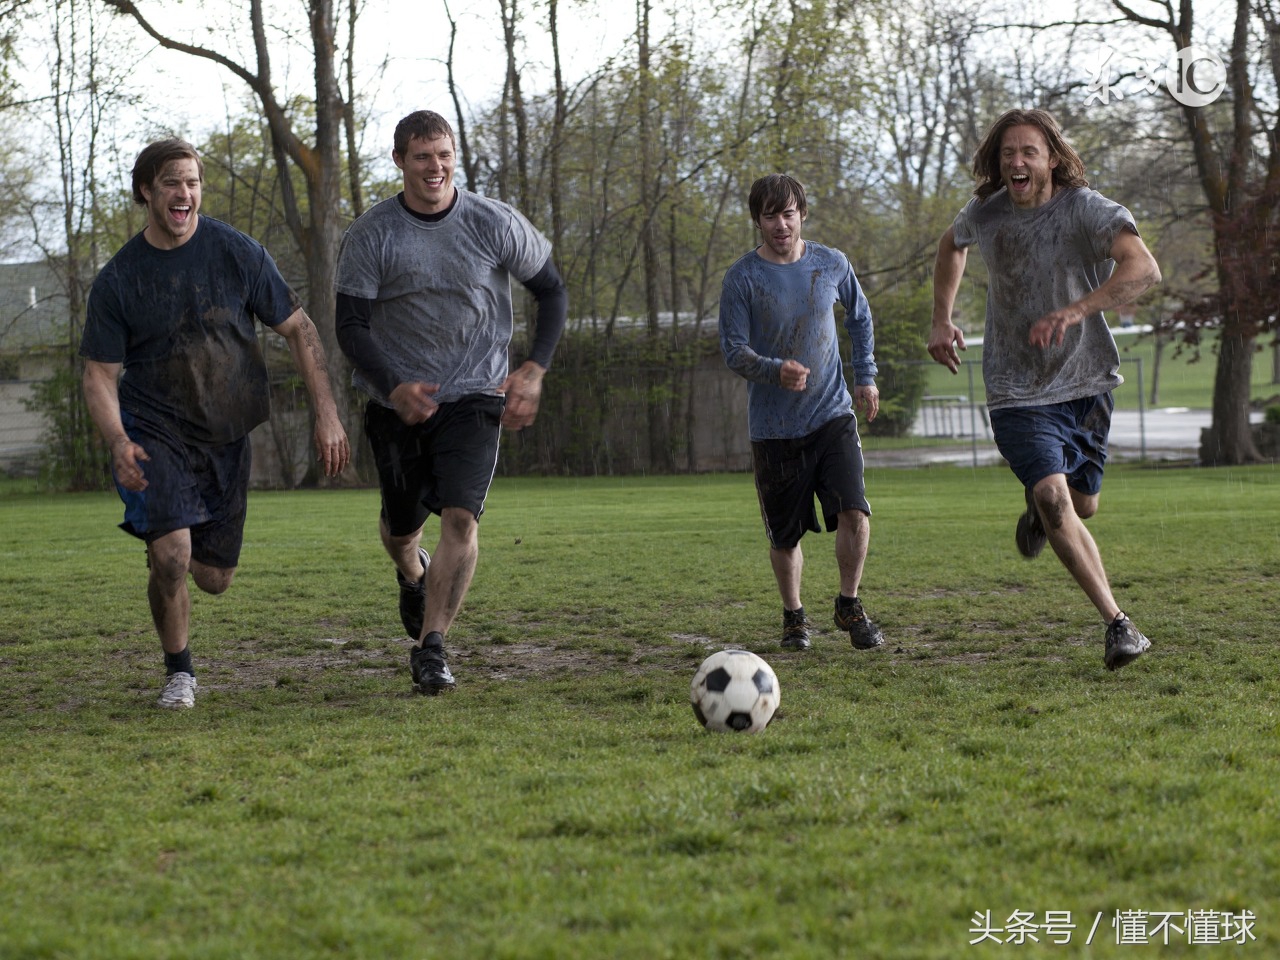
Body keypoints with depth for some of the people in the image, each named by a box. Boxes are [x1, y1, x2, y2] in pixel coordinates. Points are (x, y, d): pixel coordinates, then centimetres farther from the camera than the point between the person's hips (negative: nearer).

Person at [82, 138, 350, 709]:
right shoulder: (117, 281, -6)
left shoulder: (237, 254, -5)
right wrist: (117, 441, -23)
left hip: (226, 436, 2)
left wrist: (326, 415, -8)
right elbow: (100, 374, -3)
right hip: (152, 431, -2)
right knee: (172, 558, -22)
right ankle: (178, 672, 3)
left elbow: (299, 330, 1)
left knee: (214, 578, 10)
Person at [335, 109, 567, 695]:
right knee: (401, 525, 12)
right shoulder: (371, 235, -7)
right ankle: (412, 574, 50)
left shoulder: (495, 224, -5)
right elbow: (350, 327, -8)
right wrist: (394, 388, -24)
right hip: (397, 400, 1)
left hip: (474, 397, -1)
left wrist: (534, 370, -5)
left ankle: (430, 648, -15)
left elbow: (551, 291, 7)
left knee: (461, 516, -19)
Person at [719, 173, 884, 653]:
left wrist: (865, 375, 14)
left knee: (854, 512, -15)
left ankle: (849, 605, 7)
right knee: (785, 535, 5)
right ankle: (794, 617, 29)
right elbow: (734, 350, -10)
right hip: (774, 428, -1)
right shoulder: (742, 277, -7)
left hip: (832, 414, 1)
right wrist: (776, 370, -28)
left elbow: (859, 316, 20)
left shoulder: (832, 264, 2)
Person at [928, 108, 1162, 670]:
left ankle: (1038, 507, 51)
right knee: (1055, 501, -19)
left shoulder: (1088, 210, -16)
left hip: (1086, 384, 0)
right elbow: (951, 245, 24)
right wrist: (942, 319, 16)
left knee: (1082, 504, 13)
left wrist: (1077, 311, -47)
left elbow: (1143, 268, -34)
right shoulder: (985, 213, -2)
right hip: (1018, 392, 0)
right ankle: (1118, 625, -16)